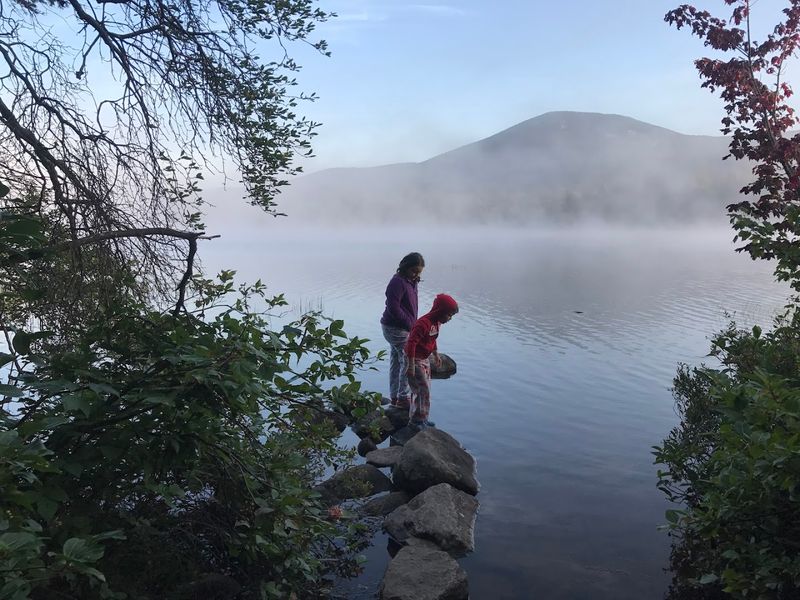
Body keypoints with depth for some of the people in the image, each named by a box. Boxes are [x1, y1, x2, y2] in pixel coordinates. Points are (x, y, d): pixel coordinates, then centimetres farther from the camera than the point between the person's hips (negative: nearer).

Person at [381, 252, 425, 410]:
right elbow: (393, 308, -24)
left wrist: (412, 324, 10)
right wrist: (410, 324, -19)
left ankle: (394, 397, 25)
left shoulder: (411, 281, 12)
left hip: (396, 328, 10)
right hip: (397, 329, -10)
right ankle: (403, 398, 2)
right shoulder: (398, 282, -19)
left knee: (396, 362, 15)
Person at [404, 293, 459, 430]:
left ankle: (421, 418, 27)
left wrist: (436, 355, 25)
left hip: (424, 359, 10)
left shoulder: (437, 323, 4)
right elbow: (411, 343, -30)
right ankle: (416, 420, 4)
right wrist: (411, 365, -29)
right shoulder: (423, 323, -27)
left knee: (425, 390, 16)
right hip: (416, 360, -10)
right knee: (423, 391, -7)